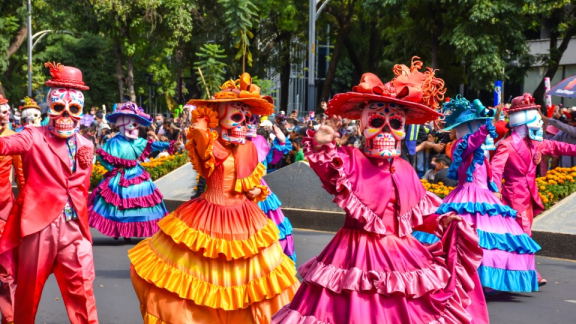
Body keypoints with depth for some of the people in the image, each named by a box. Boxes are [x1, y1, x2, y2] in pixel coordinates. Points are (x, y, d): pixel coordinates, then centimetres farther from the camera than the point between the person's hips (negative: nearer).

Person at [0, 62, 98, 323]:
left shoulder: (86, 146, 12)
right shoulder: (34, 137, -2)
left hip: (74, 228, 3)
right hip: (39, 224, -3)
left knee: (81, 291, 4)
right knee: (28, 289, 10)